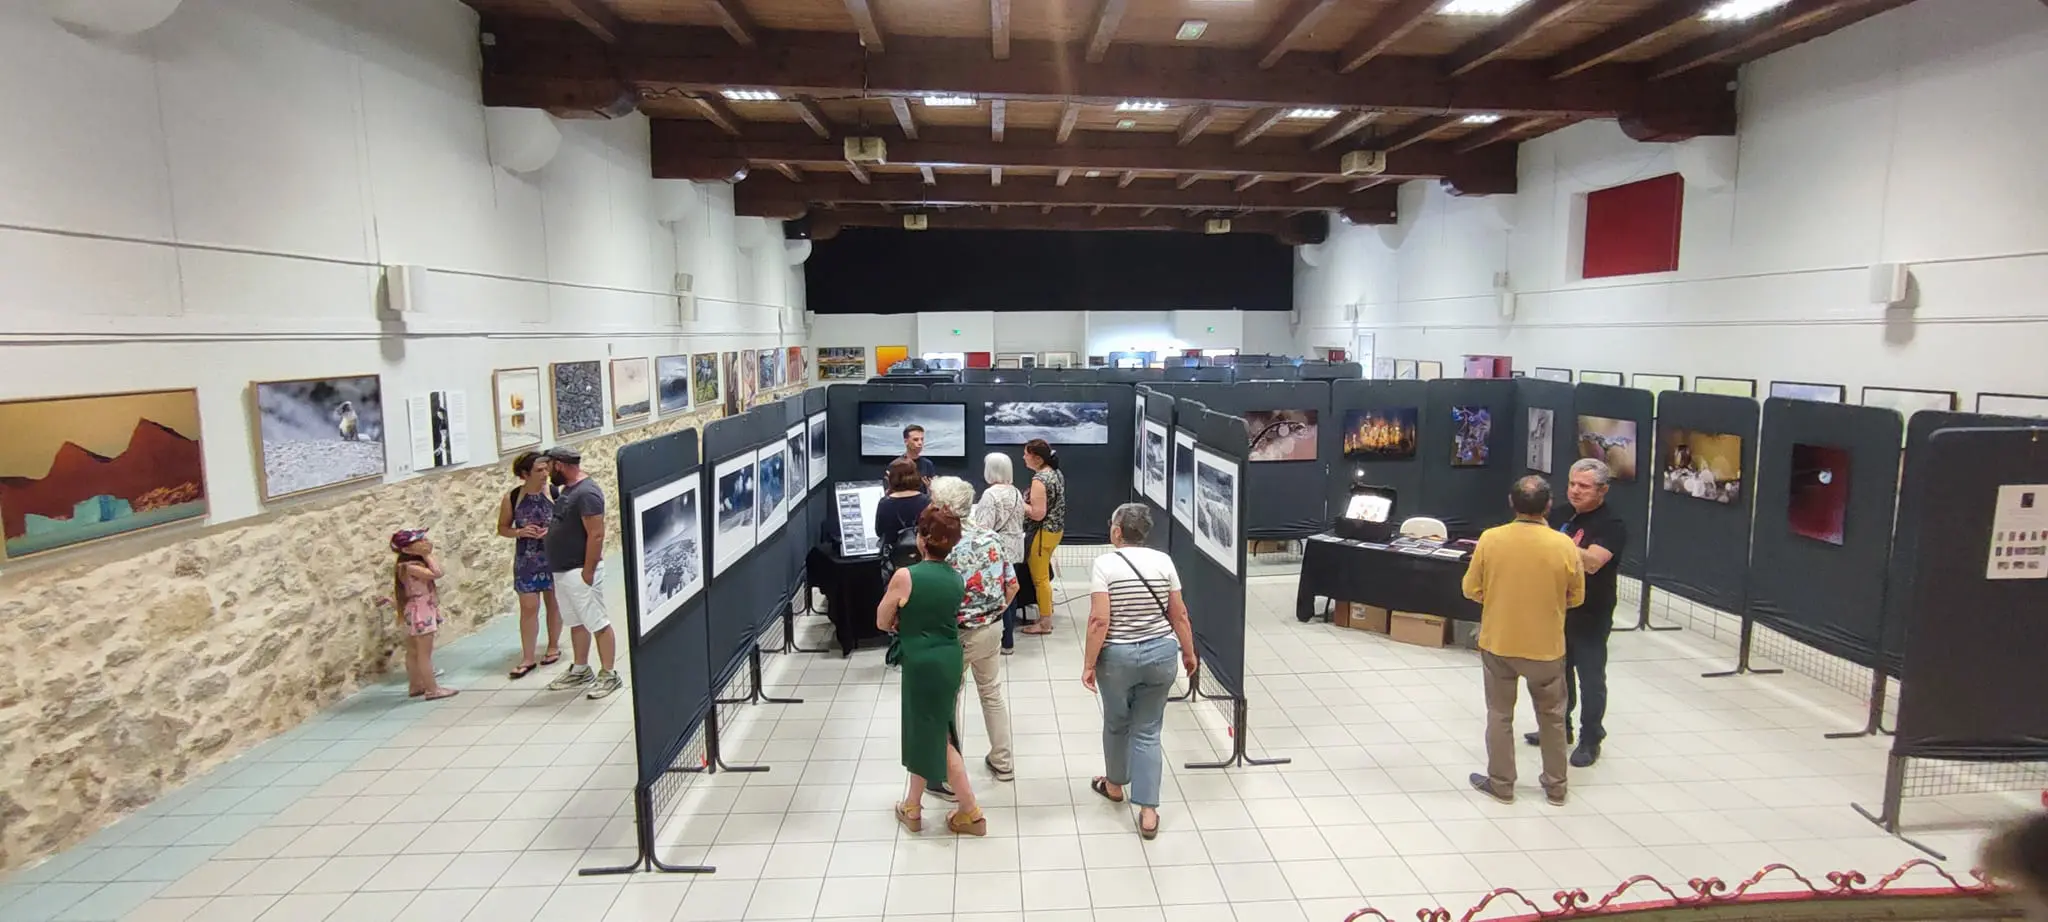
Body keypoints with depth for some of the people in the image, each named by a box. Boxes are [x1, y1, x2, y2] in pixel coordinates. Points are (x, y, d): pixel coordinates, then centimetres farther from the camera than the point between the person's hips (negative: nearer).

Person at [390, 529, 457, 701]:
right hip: (420, 613, -10)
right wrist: (427, 555, -22)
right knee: (424, 653, -3)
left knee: (414, 652, 18)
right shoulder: (409, 566, -23)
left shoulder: (414, 562, 7)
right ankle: (432, 689, 2)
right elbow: (436, 573, -30)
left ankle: (415, 686, 28)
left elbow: (436, 569, 14)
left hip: (420, 612, 10)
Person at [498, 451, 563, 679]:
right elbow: (502, 528, 5)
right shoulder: (512, 498, -5)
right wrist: (520, 532, -15)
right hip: (526, 560, 0)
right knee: (528, 608, 2)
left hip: (553, 556, 0)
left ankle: (553, 646, 29)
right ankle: (528, 658, 9)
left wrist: (552, 531, -18)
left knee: (553, 603, 12)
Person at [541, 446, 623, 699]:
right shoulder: (568, 489, 12)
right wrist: (549, 532, 10)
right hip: (562, 571, 10)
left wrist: (588, 571, -23)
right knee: (576, 623, 18)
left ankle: (609, 675, 3)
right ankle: (580, 670, 28)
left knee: (598, 623, -3)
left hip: (579, 571, -10)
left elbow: (596, 535, -23)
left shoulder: (586, 492, -20)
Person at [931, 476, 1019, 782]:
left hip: (956, 634, -6)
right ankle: (1002, 762, 32)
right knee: (992, 693, 21)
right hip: (992, 629, 6)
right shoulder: (991, 537, -3)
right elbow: (1012, 586, 3)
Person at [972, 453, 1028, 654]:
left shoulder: (991, 494, -16)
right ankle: (1008, 636, 23)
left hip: (997, 551, -8)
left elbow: (984, 527, -19)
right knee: (1010, 593, 14)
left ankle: (1005, 642, 1)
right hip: (1015, 550, 8)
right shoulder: (1016, 492, 10)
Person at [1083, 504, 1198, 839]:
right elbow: (1179, 614, 2)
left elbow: (1099, 621, -17)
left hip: (1117, 657, -2)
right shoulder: (1164, 561, -2)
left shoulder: (1105, 564, -13)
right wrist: (1188, 652, 15)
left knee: (1116, 724, 20)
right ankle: (1148, 813, 8)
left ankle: (1115, 785, 42)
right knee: (1147, 732, 10)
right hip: (1161, 653, 3)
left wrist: (1089, 664, -9)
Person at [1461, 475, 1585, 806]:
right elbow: (1576, 597, 0)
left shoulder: (1490, 539, -13)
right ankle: (1556, 786, 31)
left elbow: (1471, 590, -4)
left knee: (1500, 715, 14)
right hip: (1546, 645, 0)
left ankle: (1501, 784, 24)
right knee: (1552, 716, 19)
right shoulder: (1564, 545, -13)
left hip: (1497, 642, 0)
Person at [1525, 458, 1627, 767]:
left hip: (1591, 617, -7)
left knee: (1590, 678, 3)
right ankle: (1560, 728, 32)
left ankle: (1590, 740, 16)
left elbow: (1591, 562, -34)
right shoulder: (1566, 516, 7)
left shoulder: (1611, 526, -16)